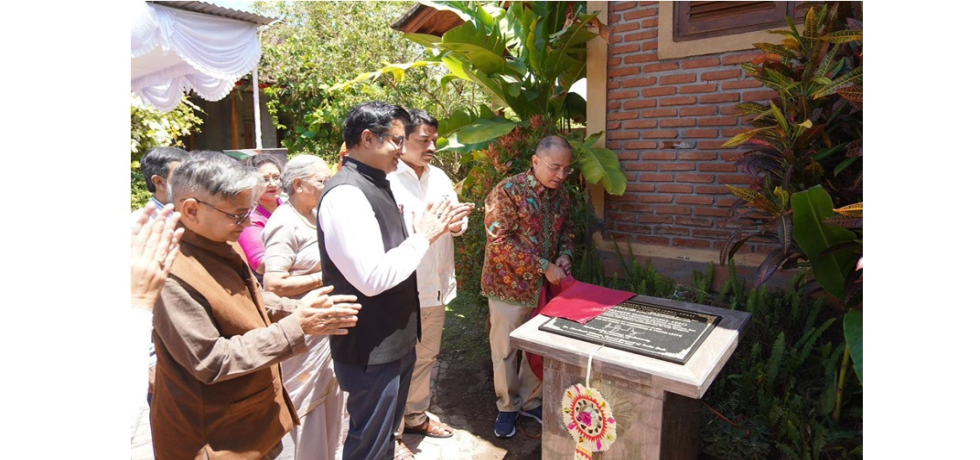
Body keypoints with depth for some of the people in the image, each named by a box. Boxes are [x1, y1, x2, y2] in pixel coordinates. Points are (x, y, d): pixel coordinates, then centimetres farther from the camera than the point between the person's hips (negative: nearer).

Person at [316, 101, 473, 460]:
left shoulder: (375, 184, 8)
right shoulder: (346, 194, -24)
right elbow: (372, 278, -30)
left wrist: (436, 227, 5)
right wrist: (423, 236, -21)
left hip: (395, 335, 9)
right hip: (371, 346, -9)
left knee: (388, 419, 30)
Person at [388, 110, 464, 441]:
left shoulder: (440, 177, 9)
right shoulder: (388, 180, -13)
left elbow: (460, 223, 13)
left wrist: (456, 222, -10)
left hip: (437, 286, 7)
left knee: (426, 356, 20)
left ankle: (416, 416, 40)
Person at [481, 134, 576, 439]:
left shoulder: (561, 195, 4)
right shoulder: (508, 191, -16)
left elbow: (567, 229, 18)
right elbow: (500, 241, -22)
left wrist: (565, 254, -5)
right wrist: (544, 266, -23)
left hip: (547, 286, 6)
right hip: (510, 285, -5)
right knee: (506, 349, 9)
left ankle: (531, 401, 36)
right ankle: (507, 407, 30)